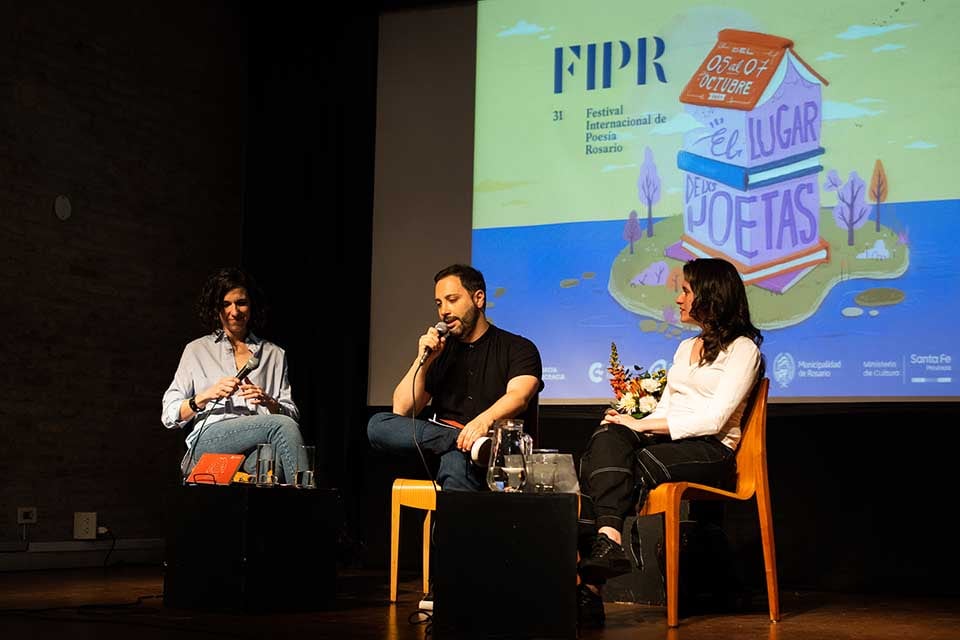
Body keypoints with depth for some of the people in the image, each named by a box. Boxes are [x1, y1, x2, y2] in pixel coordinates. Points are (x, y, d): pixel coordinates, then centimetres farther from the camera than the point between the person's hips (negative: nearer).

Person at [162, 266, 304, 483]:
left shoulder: (274, 354, 25)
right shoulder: (197, 350, 19)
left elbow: (292, 413, 18)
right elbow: (169, 415, 12)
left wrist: (268, 402, -3)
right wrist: (205, 397, -6)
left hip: (256, 450, 2)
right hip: (207, 443, -1)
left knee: (272, 457, -41)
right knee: (282, 425, -33)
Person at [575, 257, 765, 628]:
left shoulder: (742, 349, 2)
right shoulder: (686, 348, 28)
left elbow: (714, 419, -11)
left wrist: (642, 425, -15)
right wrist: (635, 424, -3)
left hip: (711, 450, -6)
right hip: (666, 442, 6)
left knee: (635, 467, -33)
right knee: (607, 438, -27)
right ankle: (606, 540, -44)